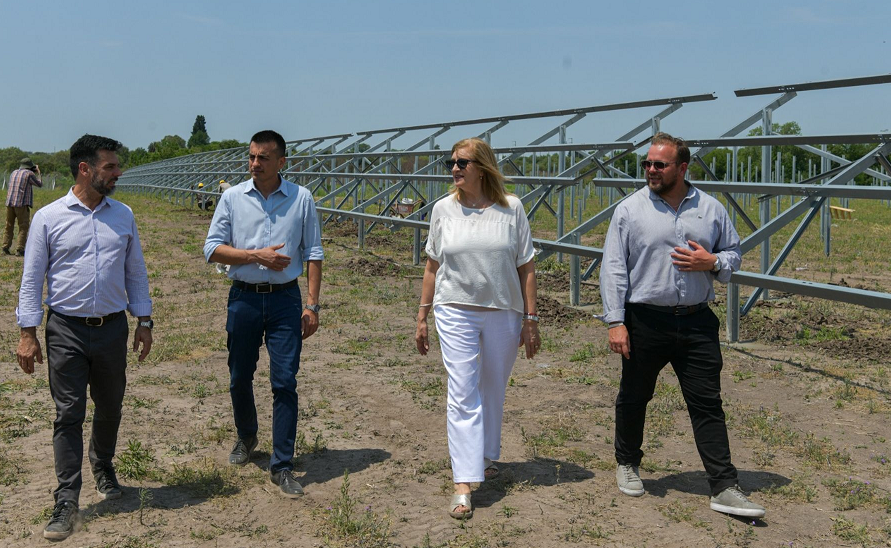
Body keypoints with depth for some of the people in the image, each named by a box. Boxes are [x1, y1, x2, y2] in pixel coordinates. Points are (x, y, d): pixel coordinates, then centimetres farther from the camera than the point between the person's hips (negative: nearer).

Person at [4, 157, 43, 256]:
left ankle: (5, 247, 10)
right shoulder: (29, 174, -2)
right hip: (22, 203, -6)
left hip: (9, 202, 6)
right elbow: (40, 184, 8)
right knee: (23, 227, -1)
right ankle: (19, 250, -7)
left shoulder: (14, 173, 16)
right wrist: (38, 173, 23)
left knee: (9, 226, 14)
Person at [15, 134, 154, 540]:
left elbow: (135, 272, 13)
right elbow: (32, 278, -1)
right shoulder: (48, 218, -3)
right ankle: (66, 501, 4)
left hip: (113, 328, 3)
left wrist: (144, 320, 9)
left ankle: (103, 466, 40)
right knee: (68, 415, -2)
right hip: (66, 330, -3)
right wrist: (28, 333, -4)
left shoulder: (123, 216, 7)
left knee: (109, 408, 15)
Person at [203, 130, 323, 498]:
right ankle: (246, 437, 41)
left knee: (285, 382, -4)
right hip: (244, 298, 2)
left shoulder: (301, 199, 1)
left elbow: (313, 254, 3)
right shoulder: (232, 197, 2)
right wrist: (257, 255, -13)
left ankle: (282, 467, 4)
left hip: (285, 299, -1)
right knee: (240, 378, 13)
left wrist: (312, 304, -3)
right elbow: (212, 248, 0)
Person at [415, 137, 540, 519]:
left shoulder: (511, 208, -1)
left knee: (493, 392, 14)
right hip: (455, 312, 0)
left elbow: (526, 268, 1)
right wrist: (422, 318, 9)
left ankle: (487, 456, 37)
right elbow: (433, 267, 9)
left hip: (504, 313, 0)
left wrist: (530, 319, 0)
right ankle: (463, 484, -8)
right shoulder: (444, 209, 2)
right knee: (462, 395, -7)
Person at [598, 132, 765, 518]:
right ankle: (627, 463, 35)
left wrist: (713, 262, -9)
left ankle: (724, 488, 6)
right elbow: (613, 268, -4)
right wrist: (615, 322, -10)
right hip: (645, 322, -1)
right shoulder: (629, 210, -2)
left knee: (708, 404, 1)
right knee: (634, 398, 12)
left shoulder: (710, 209, 6)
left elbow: (733, 252, 15)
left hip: (697, 322, 2)